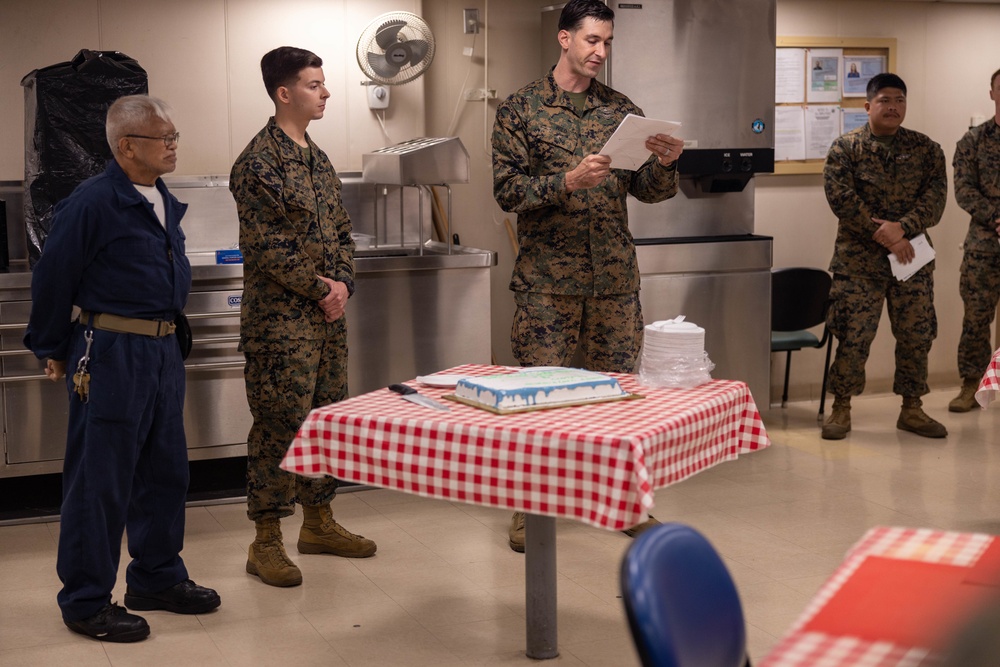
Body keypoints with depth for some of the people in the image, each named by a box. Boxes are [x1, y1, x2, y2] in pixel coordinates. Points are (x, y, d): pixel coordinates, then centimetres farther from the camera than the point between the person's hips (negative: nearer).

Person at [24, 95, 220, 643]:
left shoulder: (165, 202, 10)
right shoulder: (90, 204, -15)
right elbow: (52, 279, -9)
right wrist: (51, 350, 0)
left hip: (162, 349, 8)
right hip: (110, 355, -8)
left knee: (166, 470, 15)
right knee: (100, 479, 0)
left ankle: (157, 578, 31)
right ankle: (85, 602, 12)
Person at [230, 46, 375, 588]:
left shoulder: (316, 158, 15)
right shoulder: (258, 162, -12)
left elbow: (341, 229, 16)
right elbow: (266, 245, -17)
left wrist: (343, 283, -1)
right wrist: (320, 290, -13)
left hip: (327, 315, 8)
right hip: (280, 319, -8)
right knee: (279, 426, -5)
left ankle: (318, 522, 27)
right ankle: (266, 542, 4)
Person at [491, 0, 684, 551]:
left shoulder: (622, 110, 10)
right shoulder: (520, 110, 1)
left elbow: (647, 190, 8)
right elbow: (508, 191, -7)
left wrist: (664, 163, -13)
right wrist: (567, 181, -22)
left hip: (614, 274, 3)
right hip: (547, 278, -3)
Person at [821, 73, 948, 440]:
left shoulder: (926, 149, 6)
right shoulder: (845, 148, -2)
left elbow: (935, 198, -4)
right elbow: (841, 199, -12)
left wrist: (901, 227, -20)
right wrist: (884, 236, -17)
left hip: (913, 257, 3)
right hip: (859, 259, -3)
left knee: (916, 335, 7)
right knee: (853, 335, -2)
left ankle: (912, 409, 21)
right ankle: (841, 408, 12)